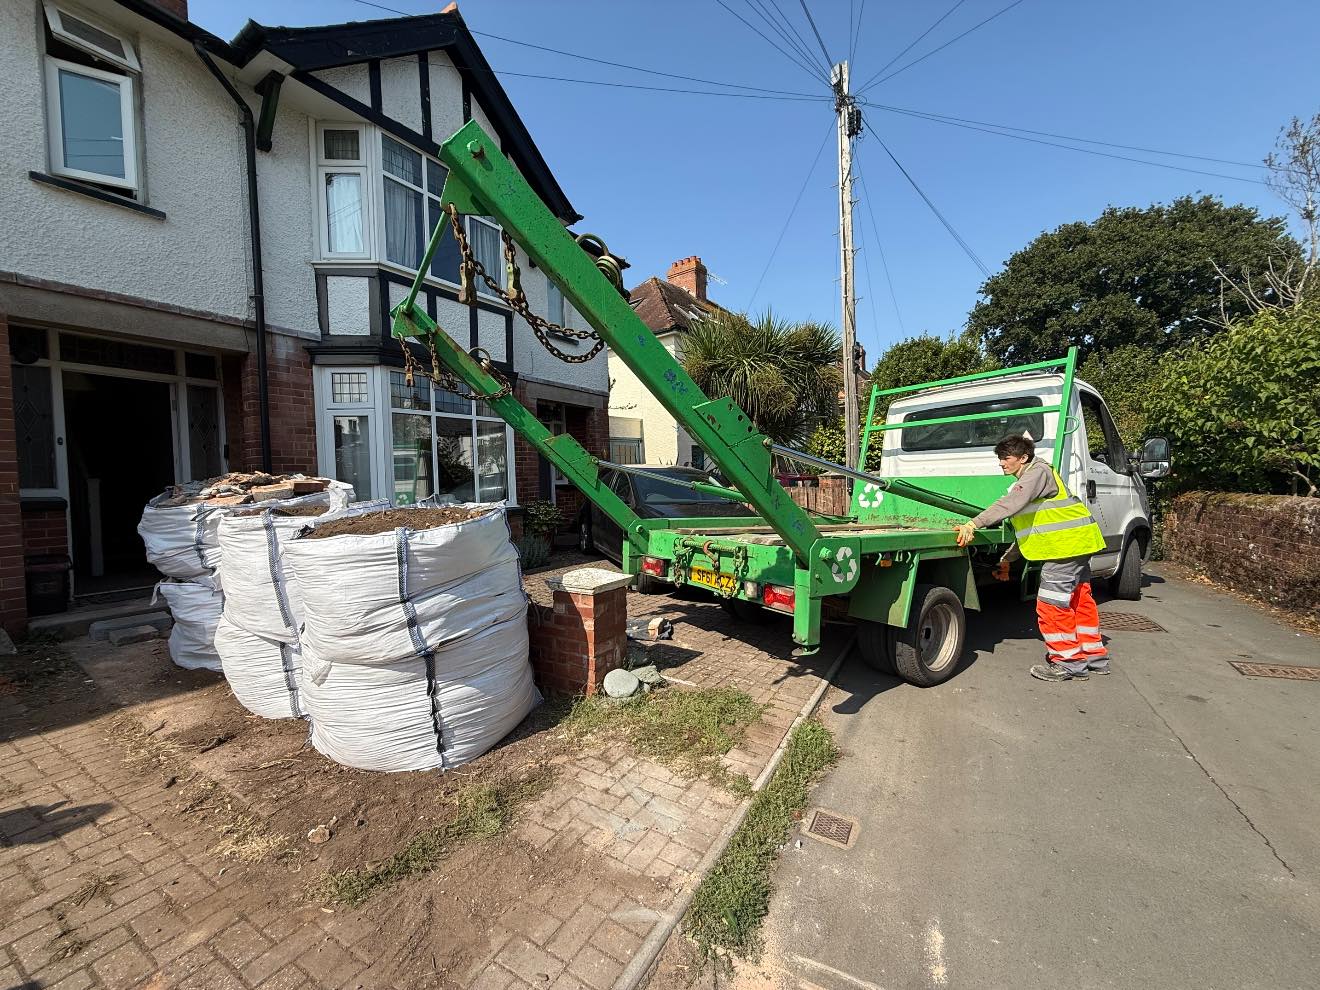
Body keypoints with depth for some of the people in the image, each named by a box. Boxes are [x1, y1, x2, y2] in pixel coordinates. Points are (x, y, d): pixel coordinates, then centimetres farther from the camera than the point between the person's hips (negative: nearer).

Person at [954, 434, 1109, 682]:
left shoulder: (1038, 472, -11)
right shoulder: (1028, 479, 20)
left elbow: (1010, 504, -30)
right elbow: (1030, 528, 22)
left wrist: (973, 524, -37)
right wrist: (1007, 560, 20)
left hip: (1066, 543, -11)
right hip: (1076, 542, 11)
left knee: (1051, 604, -6)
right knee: (1080, 600, 17)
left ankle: (1069, 662, 4)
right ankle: (1094, 657, 29)